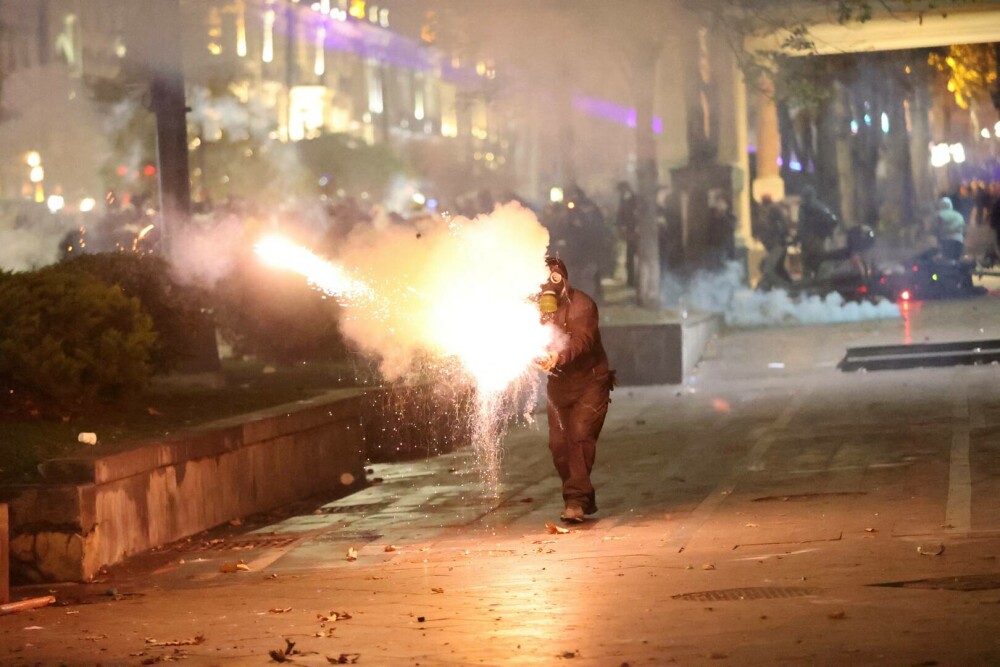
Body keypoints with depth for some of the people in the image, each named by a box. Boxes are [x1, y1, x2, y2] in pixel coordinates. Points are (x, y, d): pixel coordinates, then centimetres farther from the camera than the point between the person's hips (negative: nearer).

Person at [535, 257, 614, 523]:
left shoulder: (581, 304, -18)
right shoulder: (537, 307, 1)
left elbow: (582, 340, -33)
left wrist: (559, 356, -52)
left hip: (589, 383, -6)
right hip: (559, 384, 6)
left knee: (580, 436, -18)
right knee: (558, 443, 1)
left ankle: (576, 500, -19)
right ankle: (583, 499, 17)